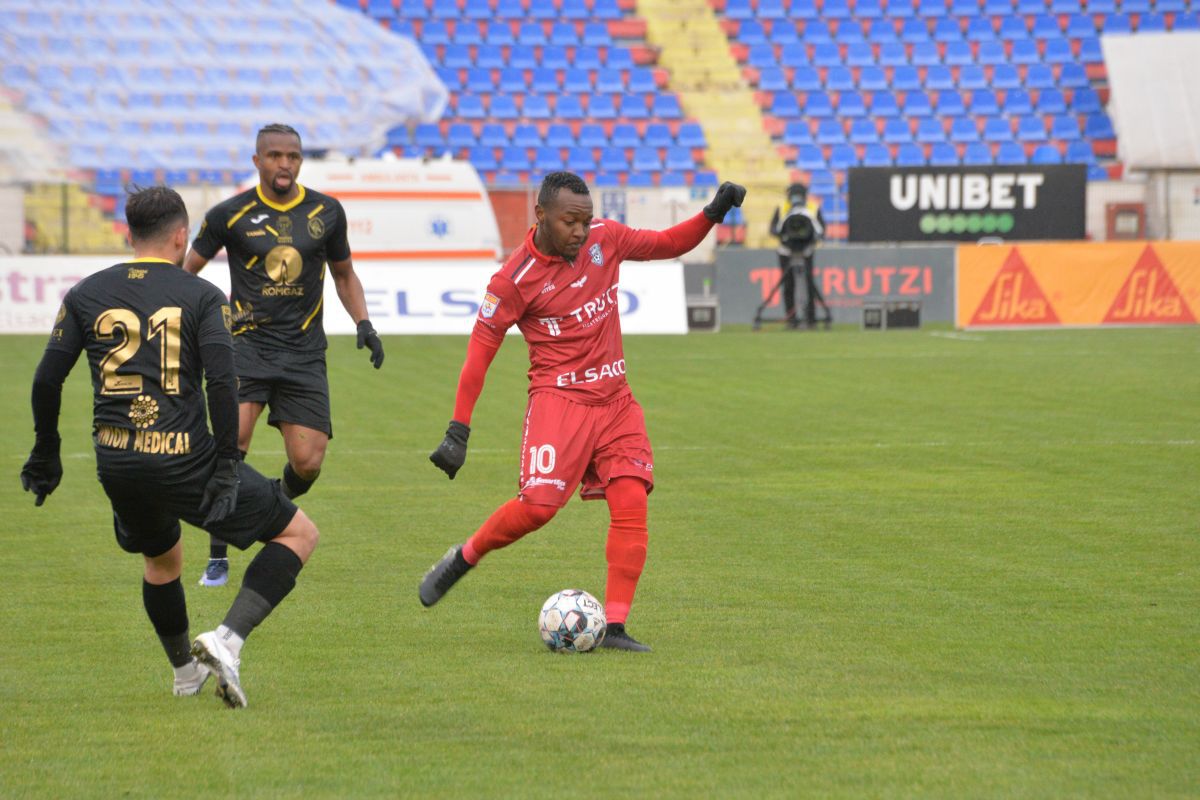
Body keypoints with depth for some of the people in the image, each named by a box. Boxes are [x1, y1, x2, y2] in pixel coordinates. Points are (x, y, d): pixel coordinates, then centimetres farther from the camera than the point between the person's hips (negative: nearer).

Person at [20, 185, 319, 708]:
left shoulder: (86, 294, 8)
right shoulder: (201, 296, -1)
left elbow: (47, 380, 4)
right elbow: (221, 381, -13)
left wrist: (45, 453, 16)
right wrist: (227, 461, -9)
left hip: (116, 467, 4)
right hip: (186, 461, -4)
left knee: (162, 561, 33)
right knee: (299, 534, 10)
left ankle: (185, 673, 45)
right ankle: (227, 641, -6)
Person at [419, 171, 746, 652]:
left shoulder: (606, 239, 3)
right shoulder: (516, 278, -11)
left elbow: (667, 244, 19)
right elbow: (480, 350, -8)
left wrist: (713, 215, 2)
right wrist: (458, 431, -12)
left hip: (615, 400, 5)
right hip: (558, 397, -5)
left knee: (632, 501, -9)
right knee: (538, 504, -18)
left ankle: (614, 626, -8)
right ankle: (462, 559, 9)